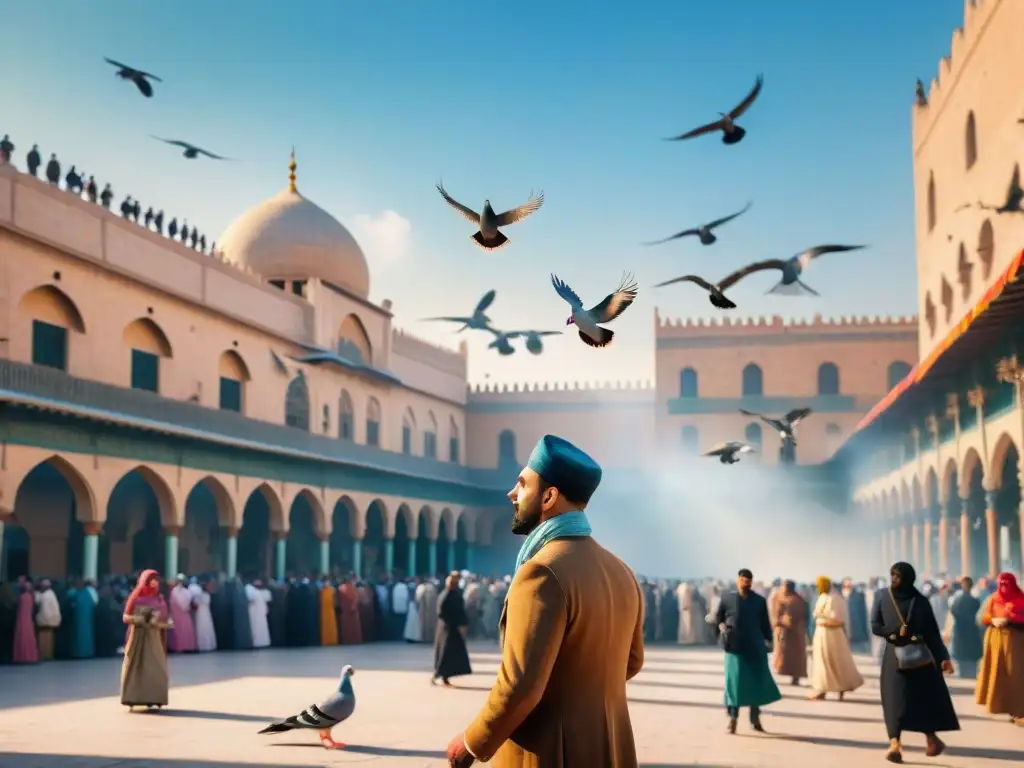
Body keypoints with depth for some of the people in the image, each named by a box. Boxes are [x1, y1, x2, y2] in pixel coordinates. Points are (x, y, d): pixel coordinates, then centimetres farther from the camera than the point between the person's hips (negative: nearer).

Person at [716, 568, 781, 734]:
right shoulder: (727, 598, 2)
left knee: (757, 681, 5)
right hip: (735, 646, -2)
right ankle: (732, 718, -5)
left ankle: (755, 719, 18)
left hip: (755, 646, 2)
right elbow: (718, 617, 11)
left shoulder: (759, 601, 5)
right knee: (734, 680, -10)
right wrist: (722, 626, -8)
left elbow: (765, 623, 9)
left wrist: (768, 642, 2)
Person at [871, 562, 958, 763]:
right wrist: (896, 632, -12)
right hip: (894, 656, 0)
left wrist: (943, 657, -8)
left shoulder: (920, 601, 0)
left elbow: (932, 632, -1)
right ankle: (895, 744, -14)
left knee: (925, 697, 2)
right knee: (895, 700, -5)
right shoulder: (882, 598, 2)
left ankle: (932, 740, 11)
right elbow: (875, 626, 0)